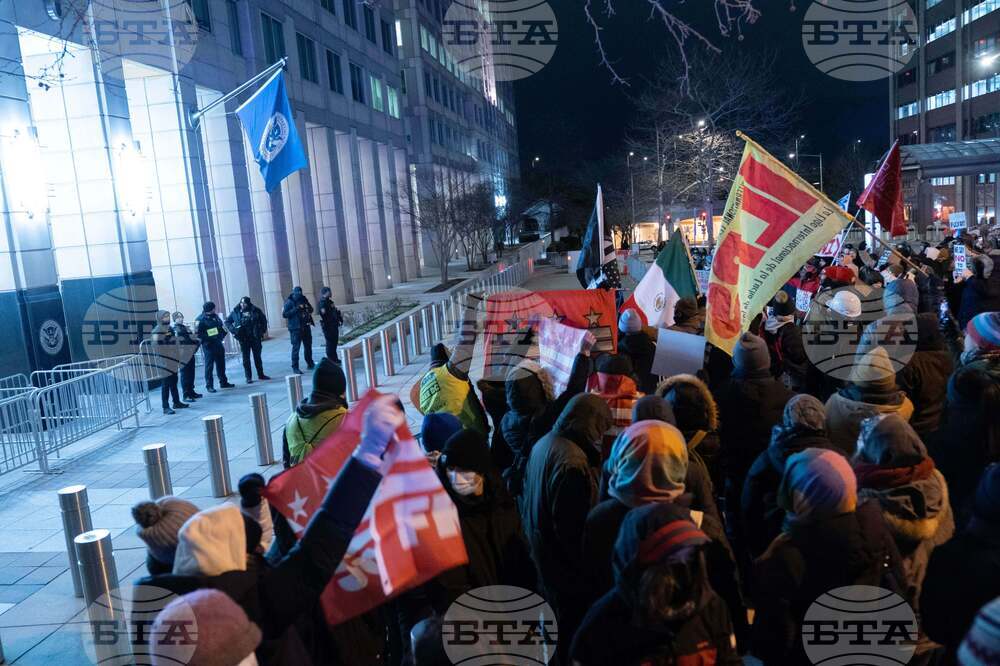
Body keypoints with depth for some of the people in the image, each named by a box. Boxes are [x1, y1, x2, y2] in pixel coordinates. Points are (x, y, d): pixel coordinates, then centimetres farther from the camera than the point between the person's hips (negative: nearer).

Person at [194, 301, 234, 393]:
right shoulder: (201, 319, -13)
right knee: (209, 366, -2)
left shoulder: (215, 316, 10)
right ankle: (209, 386, 4)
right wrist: (205, 340, -22)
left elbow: (221, 326, 21)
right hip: (208, 345, -7)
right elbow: (197, 333, -17)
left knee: (221, 364, 14)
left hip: (218, 343, 7)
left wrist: (223, 334, 6)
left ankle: (223, 382, 25)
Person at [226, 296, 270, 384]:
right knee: (246, 358, 2)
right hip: (243, 339, -1)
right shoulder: (236, 312, -2)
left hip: (255, 337, 1)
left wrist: (263, 331, 1)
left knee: (257, 356, 11)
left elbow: (263, 320, 9)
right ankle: (248, 377, 7)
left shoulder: (255, 310, -2)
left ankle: (261, 375, 21)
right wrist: (233, 330, -6)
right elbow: (227, 322, 8)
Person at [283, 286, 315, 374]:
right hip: (295, 328, -6)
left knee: (308, 346, 14)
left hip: (306, 326, 6)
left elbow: (311, 309, 19)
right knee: (296, 347, -6)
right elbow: (284, 314, -14)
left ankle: (310, 364, 28)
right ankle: (295, 367, -3)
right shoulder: (289, 302, -8)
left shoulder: (303, 299, 9)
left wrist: (306, 308, -4)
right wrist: (296, 309, -22)